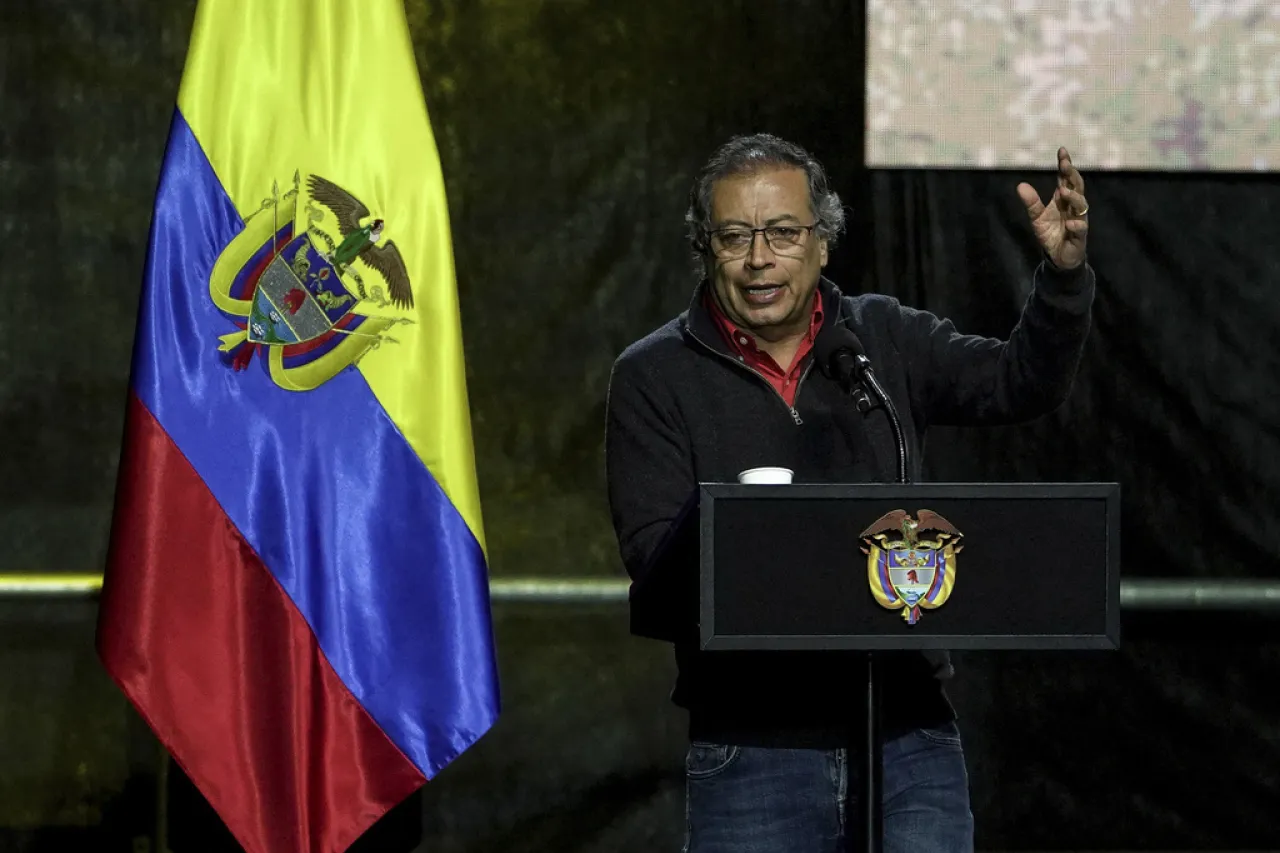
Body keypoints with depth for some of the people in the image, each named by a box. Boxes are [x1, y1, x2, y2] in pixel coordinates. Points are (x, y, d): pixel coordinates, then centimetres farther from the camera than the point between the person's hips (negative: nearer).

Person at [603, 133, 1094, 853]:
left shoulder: (886, 340, 10)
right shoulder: (654, 378, 2)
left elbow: (1023, 383, 2)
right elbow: (653, 552, -8)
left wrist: (1064, 275, -15)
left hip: (910, 733, 2)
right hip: (751, 750, -2)